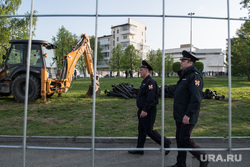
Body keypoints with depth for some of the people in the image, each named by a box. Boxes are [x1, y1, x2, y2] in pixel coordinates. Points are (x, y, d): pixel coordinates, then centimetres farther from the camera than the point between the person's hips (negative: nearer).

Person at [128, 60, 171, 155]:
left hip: (148, 112, -10)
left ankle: (165, 143, 14)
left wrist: (145, 110, -27)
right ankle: (140, 149, 23)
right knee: (141, 130, 14)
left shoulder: (150, 82, -18)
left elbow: (150, 98, -26)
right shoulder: (145, 81, 14)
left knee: (149, 130, -3)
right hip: (142, 111, 10)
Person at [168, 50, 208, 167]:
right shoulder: (185, 75, 16)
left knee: (185, 140, -4)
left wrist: (188, 115, -26)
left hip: (187, 116, -10)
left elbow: (196, 98, -25)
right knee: (179, 139, 14)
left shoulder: (195, 76, -16)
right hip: (180, 116, 10)